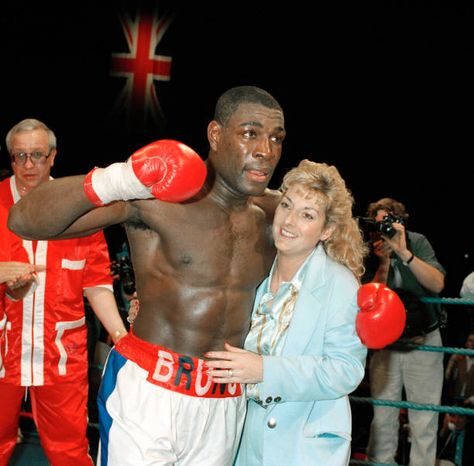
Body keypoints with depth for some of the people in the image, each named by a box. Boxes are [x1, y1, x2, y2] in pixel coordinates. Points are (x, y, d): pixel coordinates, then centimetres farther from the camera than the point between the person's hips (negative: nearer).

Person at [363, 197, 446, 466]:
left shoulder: (417, 242, -7)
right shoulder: (369, 255, -5)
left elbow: (438, 284, -17)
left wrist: (404, 253, -26)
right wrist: (384, 262, -21)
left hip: (423, 341, -1)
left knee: (424, 418, -3)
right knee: (382, 414, 4)